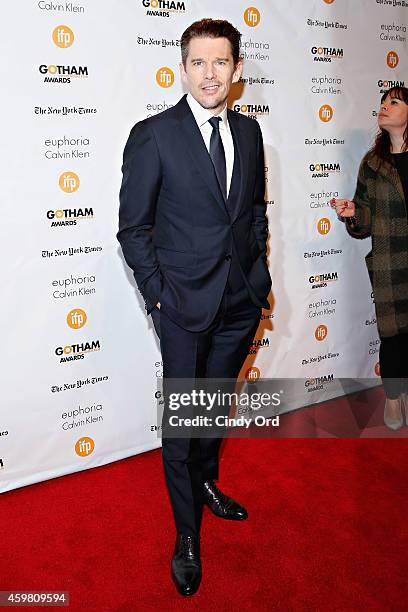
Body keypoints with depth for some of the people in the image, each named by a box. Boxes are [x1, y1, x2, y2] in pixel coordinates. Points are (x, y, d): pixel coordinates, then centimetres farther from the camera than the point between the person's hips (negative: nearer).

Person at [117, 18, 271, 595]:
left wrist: (258, 270, 8)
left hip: (242, 301, 5)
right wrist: (158, 295, -11)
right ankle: (187, 536, 26)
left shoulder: (249, 131, 7)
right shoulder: (153, 135, -9)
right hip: (185, 306, -5)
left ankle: (207, 483, 48)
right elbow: (133, 228, -7)